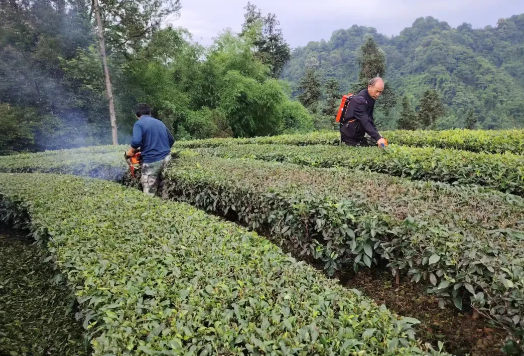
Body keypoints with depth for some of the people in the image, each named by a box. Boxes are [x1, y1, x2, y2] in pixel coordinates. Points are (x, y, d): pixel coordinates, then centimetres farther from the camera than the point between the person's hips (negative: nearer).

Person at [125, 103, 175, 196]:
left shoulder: (139, 124, -3)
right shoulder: (160, 123, 15)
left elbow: (136, 142, -19)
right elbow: (171, 140, 22)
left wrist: (130, 152, -1)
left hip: (152, 161, -6)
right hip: (166, 157, 6)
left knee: (149, 194, 2)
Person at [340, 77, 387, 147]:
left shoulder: (371, 98, 7)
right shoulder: (360, 100, -23)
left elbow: (370, 119, 12)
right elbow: (365, 122, -31)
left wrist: (377, 134, 0)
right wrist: (377, 138, -38)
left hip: (358, 135, 9)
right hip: (350, 136, -9)